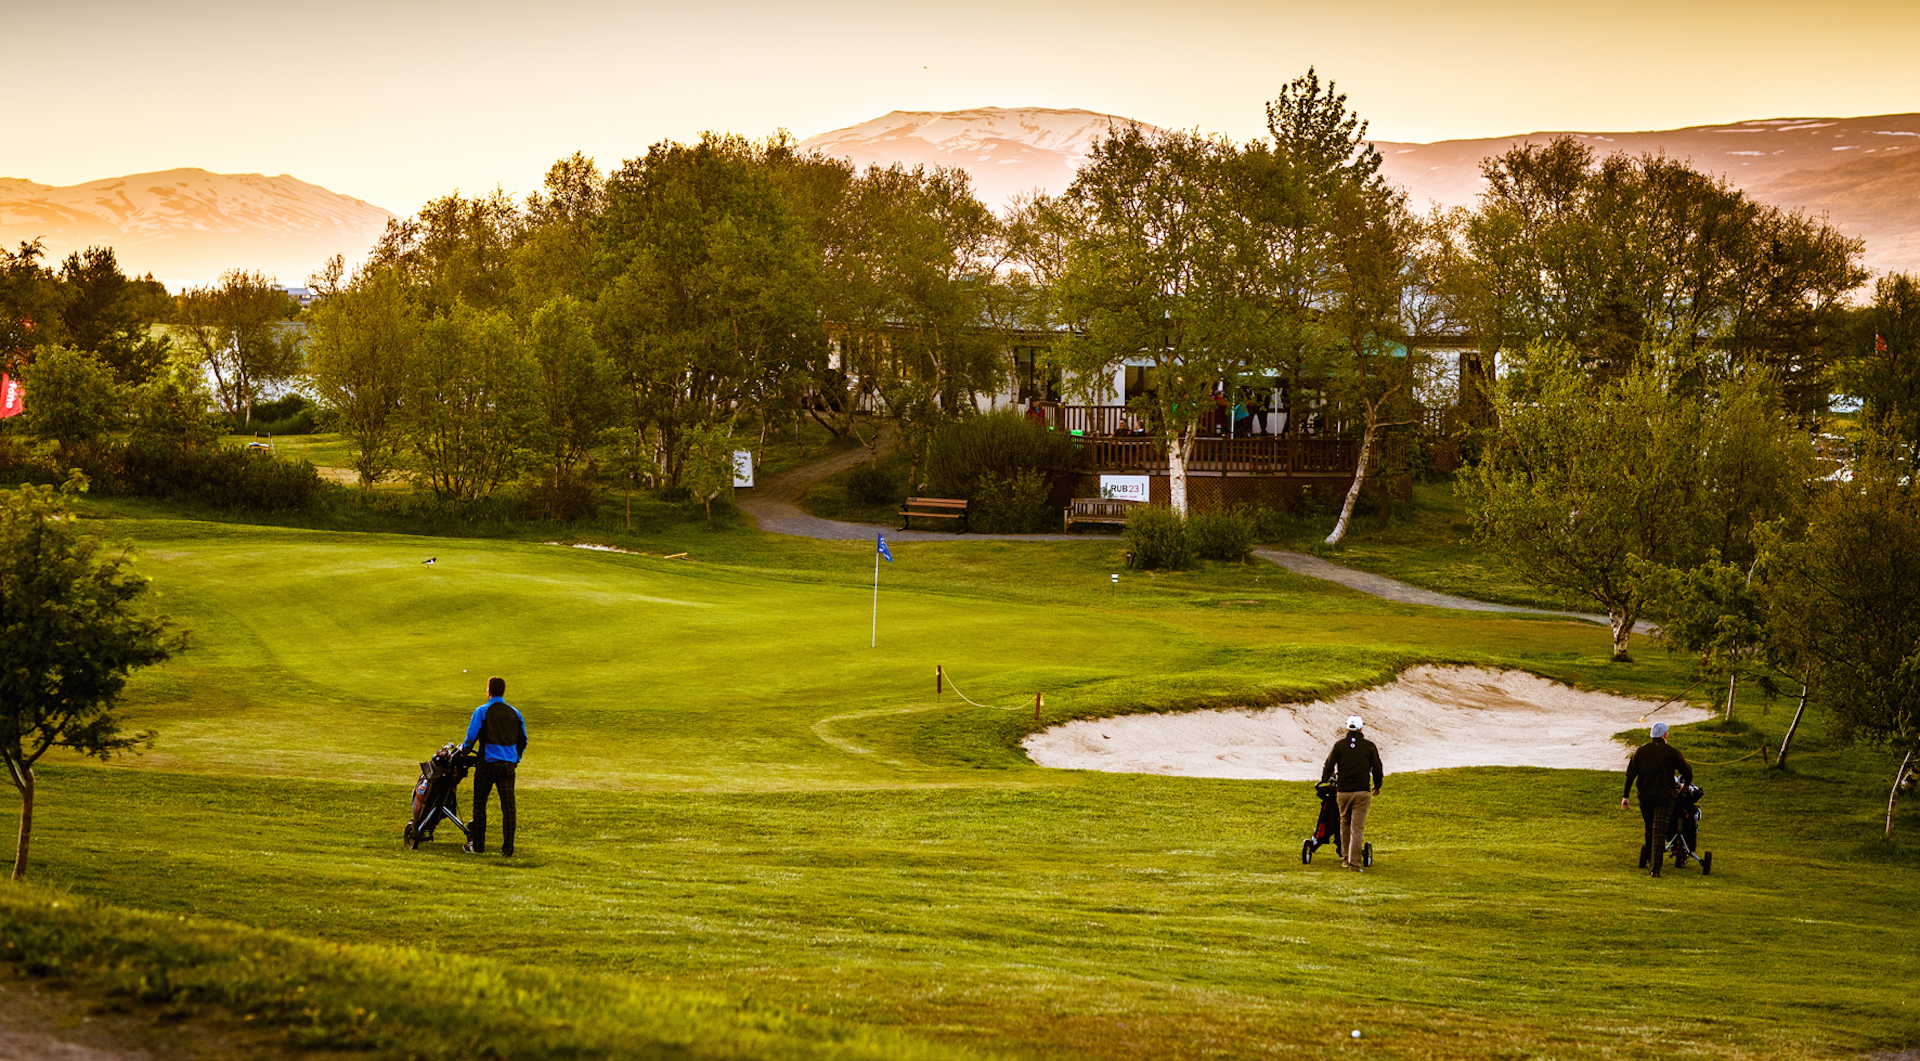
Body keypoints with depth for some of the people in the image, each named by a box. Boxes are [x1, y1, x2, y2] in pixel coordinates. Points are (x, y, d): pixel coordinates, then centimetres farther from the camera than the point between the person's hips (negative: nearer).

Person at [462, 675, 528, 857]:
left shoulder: (482, 711, -5)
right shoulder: (514, 713, 9)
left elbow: (472, 736, -10)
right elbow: (523, 739, 14)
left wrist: (464, 750, 10)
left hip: (488, 762, -3)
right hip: (509, 764, 3)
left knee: (480, 804, 10)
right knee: (508, 806, 1)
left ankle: (477, 844, 14)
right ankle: (508, 847, -2)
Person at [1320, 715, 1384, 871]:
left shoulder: (1339, 745, 1)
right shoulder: (1369, 746, 2)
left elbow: (1328, 767, 3)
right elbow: (1377, 769, 7)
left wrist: (1325, 780, 25)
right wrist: (1377, 786, 25)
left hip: (1342, 792, 1)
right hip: (1362, 792, -1)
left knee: (1345, 825, 19)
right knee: (1358, 828, -2)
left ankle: (1345, 857, 25)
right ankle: (1354, 862, -8)